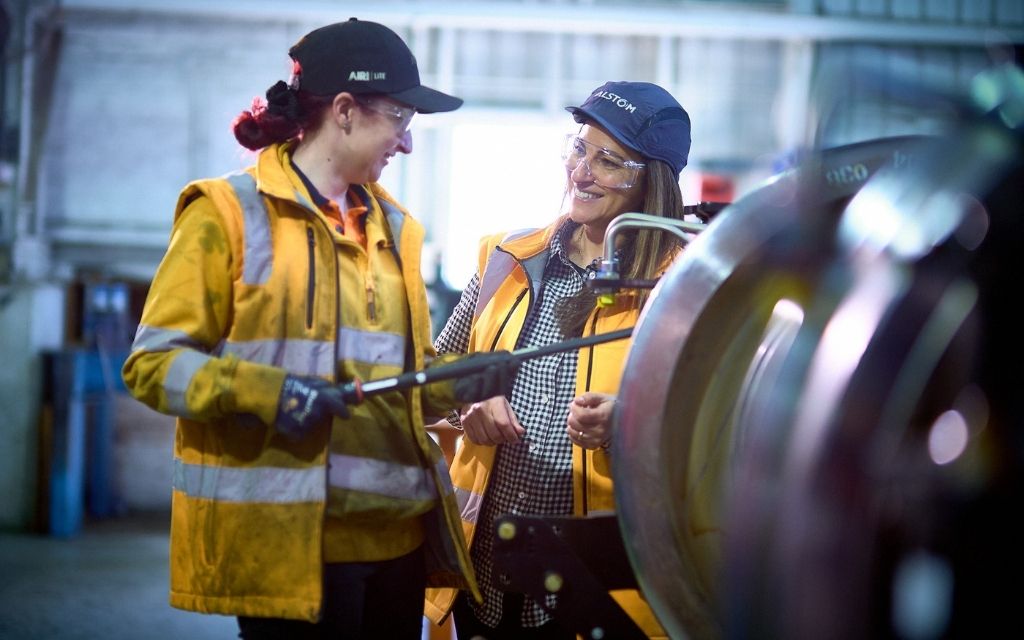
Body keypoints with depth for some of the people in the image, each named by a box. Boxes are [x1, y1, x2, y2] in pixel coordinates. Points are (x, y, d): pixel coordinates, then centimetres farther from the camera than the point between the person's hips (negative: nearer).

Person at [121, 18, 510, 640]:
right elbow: (153, 362, -8)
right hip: (284, 538, -6)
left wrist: (479, 376, 0)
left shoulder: (393, 227, 17)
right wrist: (264, 391, -23)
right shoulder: (230, 212, -4)